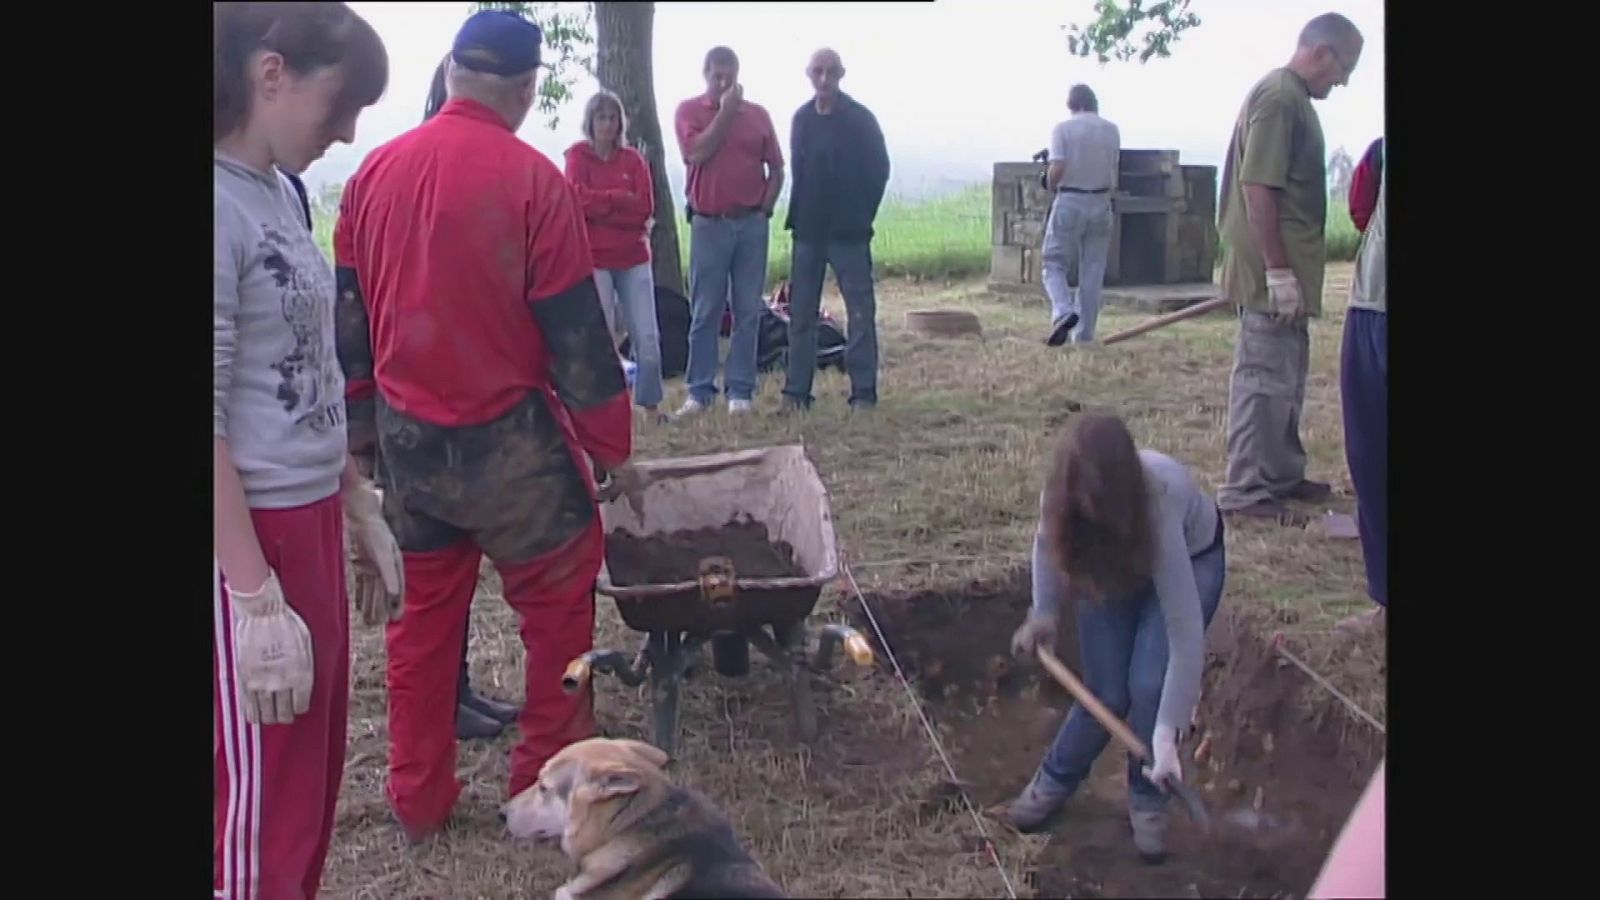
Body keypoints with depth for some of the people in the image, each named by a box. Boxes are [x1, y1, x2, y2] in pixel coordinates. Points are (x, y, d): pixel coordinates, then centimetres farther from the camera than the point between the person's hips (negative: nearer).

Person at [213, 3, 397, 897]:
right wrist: (255, 600, -21)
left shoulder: (277, 189, 10)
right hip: (247, 537, -9)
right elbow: (205, 422, -21)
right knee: (263, 820, 5)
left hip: (309, 522, 9)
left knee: (313, 788, 19)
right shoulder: (220, 203, -18)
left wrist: (362, 512, 19)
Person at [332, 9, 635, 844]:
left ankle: (417, 797, 26)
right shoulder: (530, 179, -14)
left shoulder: (376, 170, 2)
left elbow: (349, 314, 10)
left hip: (406, 435, 6)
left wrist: (367, 419, 21)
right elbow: (575, 332, -11)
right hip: (506, 438, -5)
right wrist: (614, 448, -3)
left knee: (425, 608, 17)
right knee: (558, 604, 10)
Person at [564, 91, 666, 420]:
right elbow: (581, 200, -12)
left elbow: (645, 208, -2)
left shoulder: (634, 159, 10)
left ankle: (651, 406, 11)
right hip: (593, 259, -3)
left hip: (634, 257, 3)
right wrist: (622, 199, -8)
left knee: (648, 336, 0)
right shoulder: (577, 156, 3)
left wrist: (602, 203, -8)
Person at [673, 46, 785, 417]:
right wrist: (725, 111, -11)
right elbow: (697, 153, -14)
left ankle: (740, 390, 8)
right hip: (709, 224, -2)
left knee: (748, 311, 2)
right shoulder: (688, 110, 3)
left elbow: (776, 168, 12)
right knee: (705, 312, 1)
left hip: (752, 223, 2)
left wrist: (765, 208, -1)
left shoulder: (758, 114, 8)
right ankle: (699, 389, 7)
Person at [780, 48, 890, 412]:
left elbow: (879, 169, -1)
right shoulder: (802, 118, 8)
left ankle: (864, 392, 2)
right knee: (800, 312, 6)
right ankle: (796, 390, 13)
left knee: (860, 311, -2)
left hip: (849, 232, -4)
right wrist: (797, 216, 7)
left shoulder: (860, 119, -5)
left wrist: (862, 215, -2)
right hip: (808, 230, 4)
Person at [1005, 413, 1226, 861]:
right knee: (1105, 693, -5)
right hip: (1109, 561, 3)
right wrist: (1043, 613, -9)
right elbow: (1050, 537, -3)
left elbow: (1186, 632, -42)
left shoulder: (1159, 504, -44)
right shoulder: (1062, 496, -32)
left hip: (1191, 558, -3)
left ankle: (1147, 799, 7)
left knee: (1149, 685, -19)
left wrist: (1166, 734, -42)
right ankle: (1056, 780, 23)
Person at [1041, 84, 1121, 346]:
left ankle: (1063, 312, -21)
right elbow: (1113, 170, 6)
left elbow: (1057, 169, -15)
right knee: (1092, 271, 8)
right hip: (1100, 203, 3)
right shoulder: (1111, 130, 5)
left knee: (1055, 264, 5)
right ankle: (1084, 334, 10)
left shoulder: (1062, 129, -7)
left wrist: (1050, 187, 3)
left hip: (1069, 202, -3)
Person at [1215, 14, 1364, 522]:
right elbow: (1257, 187, -23)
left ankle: (1282, 474, 30)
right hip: (1273, 271, -11)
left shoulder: (1292, 98, 16)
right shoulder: (1279, 98, -16)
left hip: (1286, 267, 11)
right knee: (1264, 378, -5)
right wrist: (1278, 271, -23)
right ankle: (1244, 491, 2)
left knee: (1287, 376, 18)